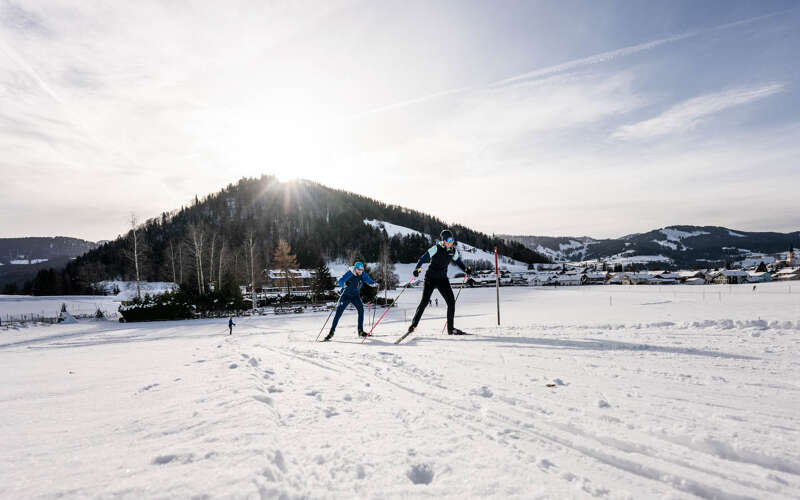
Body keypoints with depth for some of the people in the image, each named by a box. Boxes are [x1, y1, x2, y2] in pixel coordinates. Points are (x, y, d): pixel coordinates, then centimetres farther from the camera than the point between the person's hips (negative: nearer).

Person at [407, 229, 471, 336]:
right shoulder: (436, 248, -14)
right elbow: (424, 258, -17)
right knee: (424, 301, -9)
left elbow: (458, 262, 19)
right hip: (431, 278, -5)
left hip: (443, 279, 5)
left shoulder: (453, 251, 1)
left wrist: (466, 269, 5)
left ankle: (450, 328, 7)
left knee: (451, 301, -4)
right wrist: (418, 268, -32)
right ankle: (414, 324, 8)